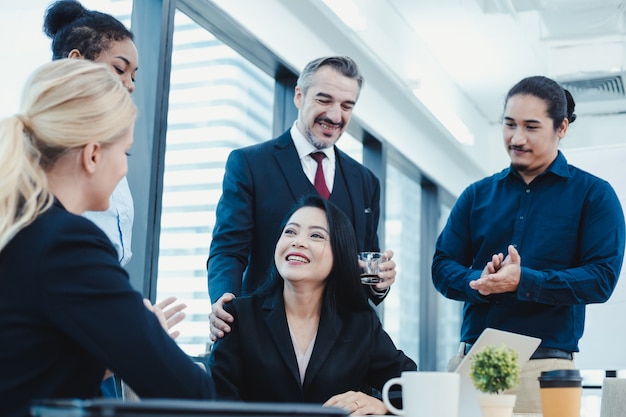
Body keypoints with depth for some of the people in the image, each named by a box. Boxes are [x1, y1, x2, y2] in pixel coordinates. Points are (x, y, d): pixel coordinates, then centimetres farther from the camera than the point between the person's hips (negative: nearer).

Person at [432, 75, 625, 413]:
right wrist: (482, 283, -14)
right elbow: (442, 267, 8)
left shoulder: (593, 195, 3)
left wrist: (522, 281, -19)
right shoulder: (477, 195, 13)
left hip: (544, 365, -3)